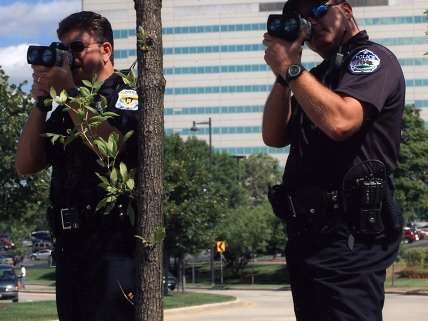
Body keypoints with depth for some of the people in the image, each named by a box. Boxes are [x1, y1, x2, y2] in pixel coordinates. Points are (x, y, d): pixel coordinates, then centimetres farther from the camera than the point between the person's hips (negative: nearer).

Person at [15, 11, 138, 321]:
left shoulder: (129, 96, 2)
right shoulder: (65, 110, 20)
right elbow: (26, 165, 12)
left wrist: (68, 94, -12)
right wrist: (41, 102, 3)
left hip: (115, 245, -7)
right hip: (70, 246, 7)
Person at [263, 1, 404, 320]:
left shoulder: (371, 58, -3)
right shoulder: (316, 76, 22)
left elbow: (340, 122, -21)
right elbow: (275, 137, 15)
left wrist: (291, 68, -11)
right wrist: (283, 76, 3)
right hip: (307, 234, 9)